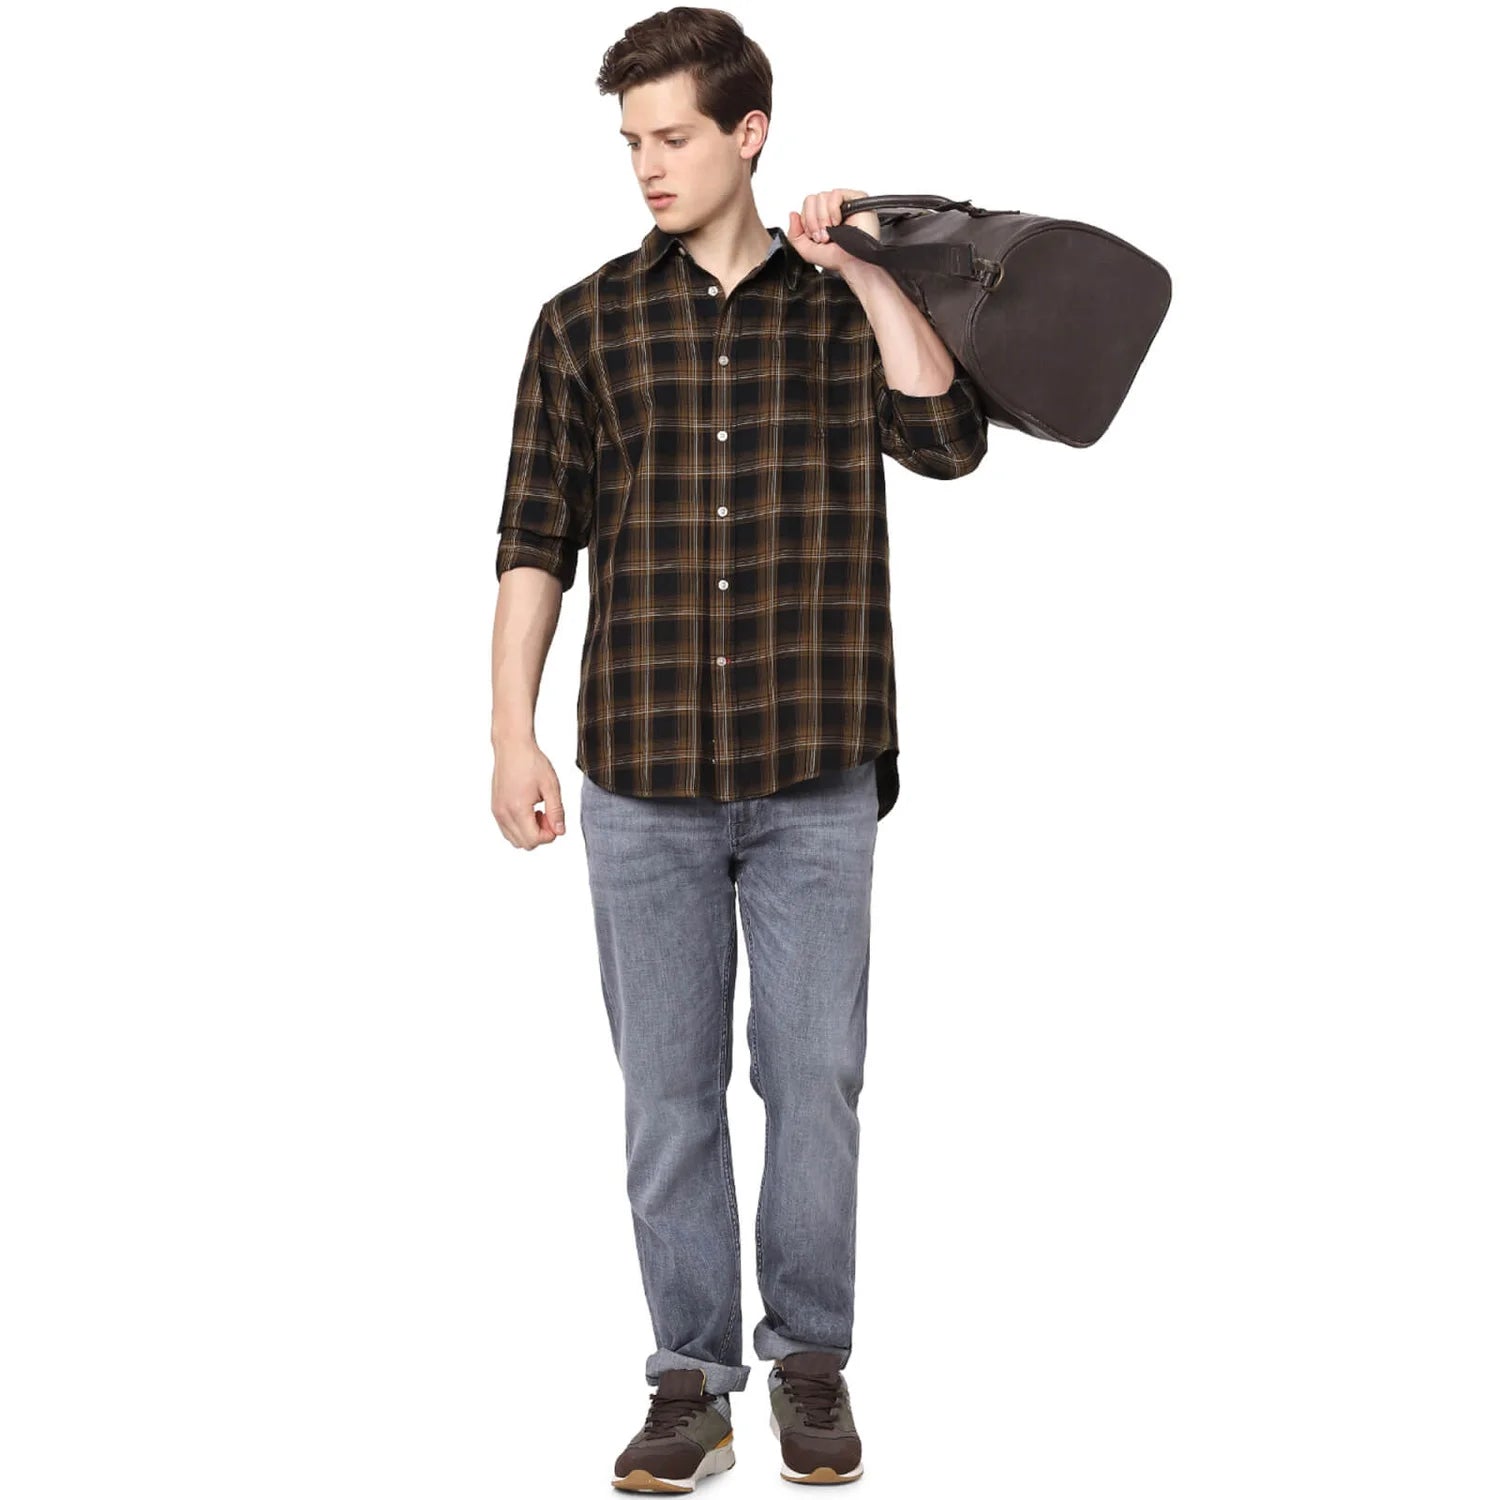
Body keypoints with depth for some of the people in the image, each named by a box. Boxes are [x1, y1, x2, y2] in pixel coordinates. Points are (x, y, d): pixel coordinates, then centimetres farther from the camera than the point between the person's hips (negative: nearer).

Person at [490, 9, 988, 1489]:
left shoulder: (844, 307, 5)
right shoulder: (585, 324, 5)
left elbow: (948, 441, -12)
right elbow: (535, 540, 4)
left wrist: (867, 269, -14)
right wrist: (513, 736, -1)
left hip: (816, 776, 0)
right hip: (642, 777, 1)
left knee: (814, 1078, 7)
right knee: (667, 1090, 6)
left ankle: (812, 1363, 23)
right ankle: (691, 1381, 18)